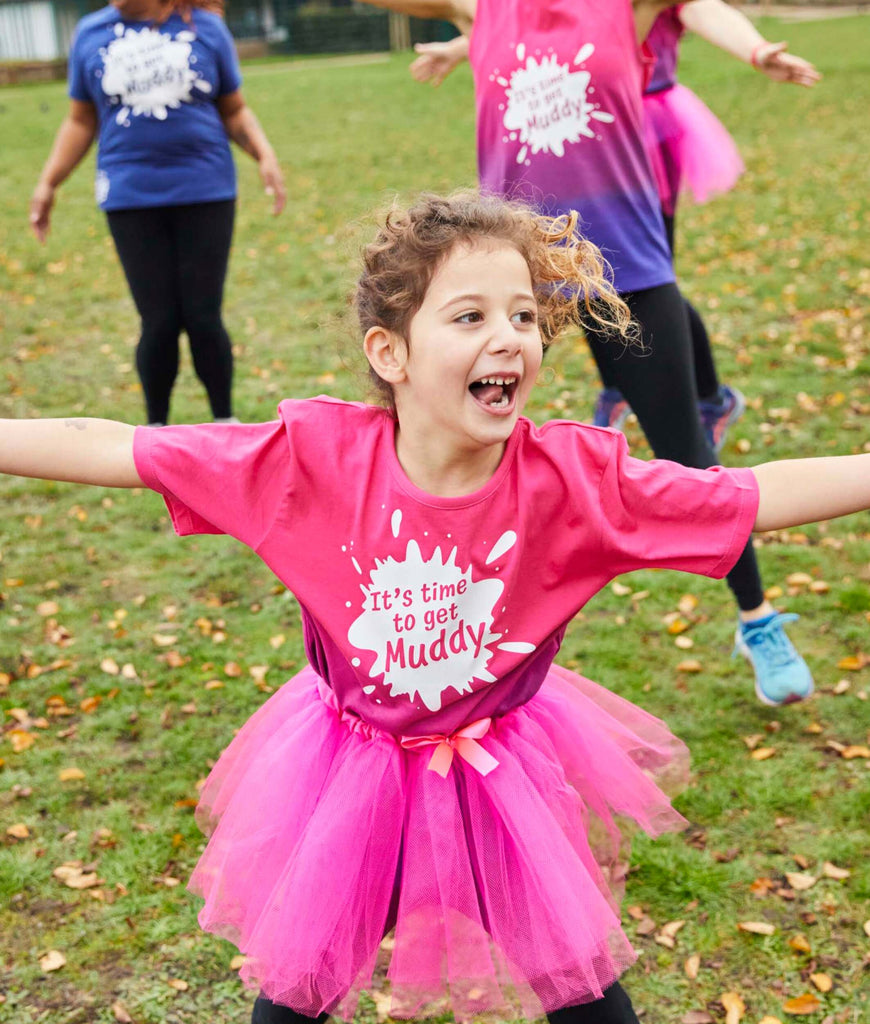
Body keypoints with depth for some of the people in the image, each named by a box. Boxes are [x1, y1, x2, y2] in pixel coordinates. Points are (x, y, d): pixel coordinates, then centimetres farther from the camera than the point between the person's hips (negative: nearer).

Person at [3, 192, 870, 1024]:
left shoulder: (571, 476, -23)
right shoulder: (317, 456, -24)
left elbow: (757, 494, -21)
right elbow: (111, 450, -20)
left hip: (506, 771, 0)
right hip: (346, 776, 0)